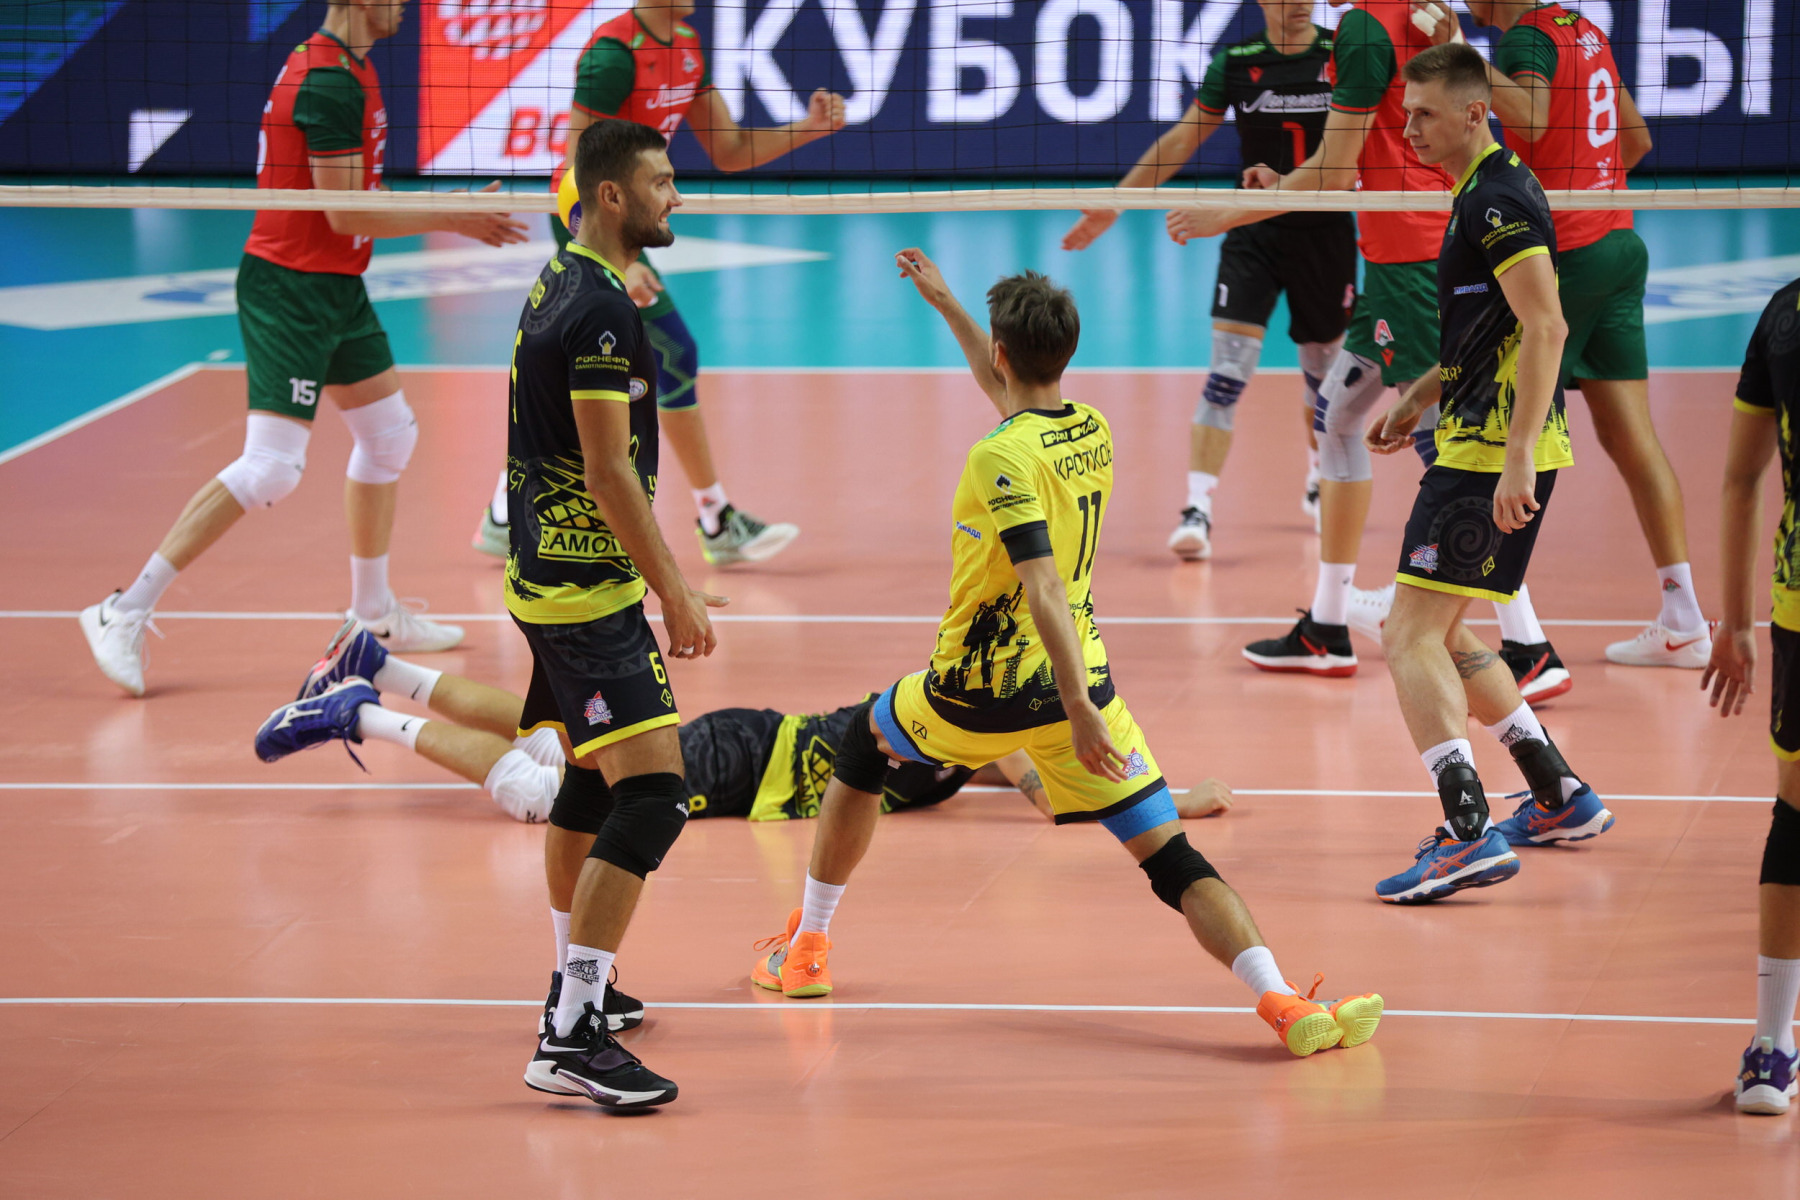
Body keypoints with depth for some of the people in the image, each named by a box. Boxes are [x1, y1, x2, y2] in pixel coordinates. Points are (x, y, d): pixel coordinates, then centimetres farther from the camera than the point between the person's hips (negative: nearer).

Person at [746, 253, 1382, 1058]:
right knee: (1171, 859, -4)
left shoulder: (1001, 460, -18)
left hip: (983, 689, -4)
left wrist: (1079, 709, -33)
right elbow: (1011, 396, 29)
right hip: (1077, 686, 4)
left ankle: (808, 947, 36)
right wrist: (943, 302, 38)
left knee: (863, 748, 26)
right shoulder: (1092, 431, 5)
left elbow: (1044, 586, -27)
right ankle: (1280, 1003, -26)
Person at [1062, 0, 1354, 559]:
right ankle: (1197, 510, -16)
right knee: (1227, 371, -14)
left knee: (1324, 369, 15)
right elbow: (1181, 140, 5)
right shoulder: (1236, 62, -1)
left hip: (1326, 234, 1)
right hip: (1253, 233, -1)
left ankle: (1320, 486, 41)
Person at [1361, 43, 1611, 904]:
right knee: (1439, 638, 19)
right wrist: (1421, 400, 24)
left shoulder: (1502, 198, -15)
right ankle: (1560, 799, 26)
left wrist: (1517, 458, -29)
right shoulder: (1480, 194, 17)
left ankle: (1471, 835, -21)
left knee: (1412, 636, -14)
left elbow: (1544, 327, -24)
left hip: (1496, 452, -11)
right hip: (1477, 445, 11)